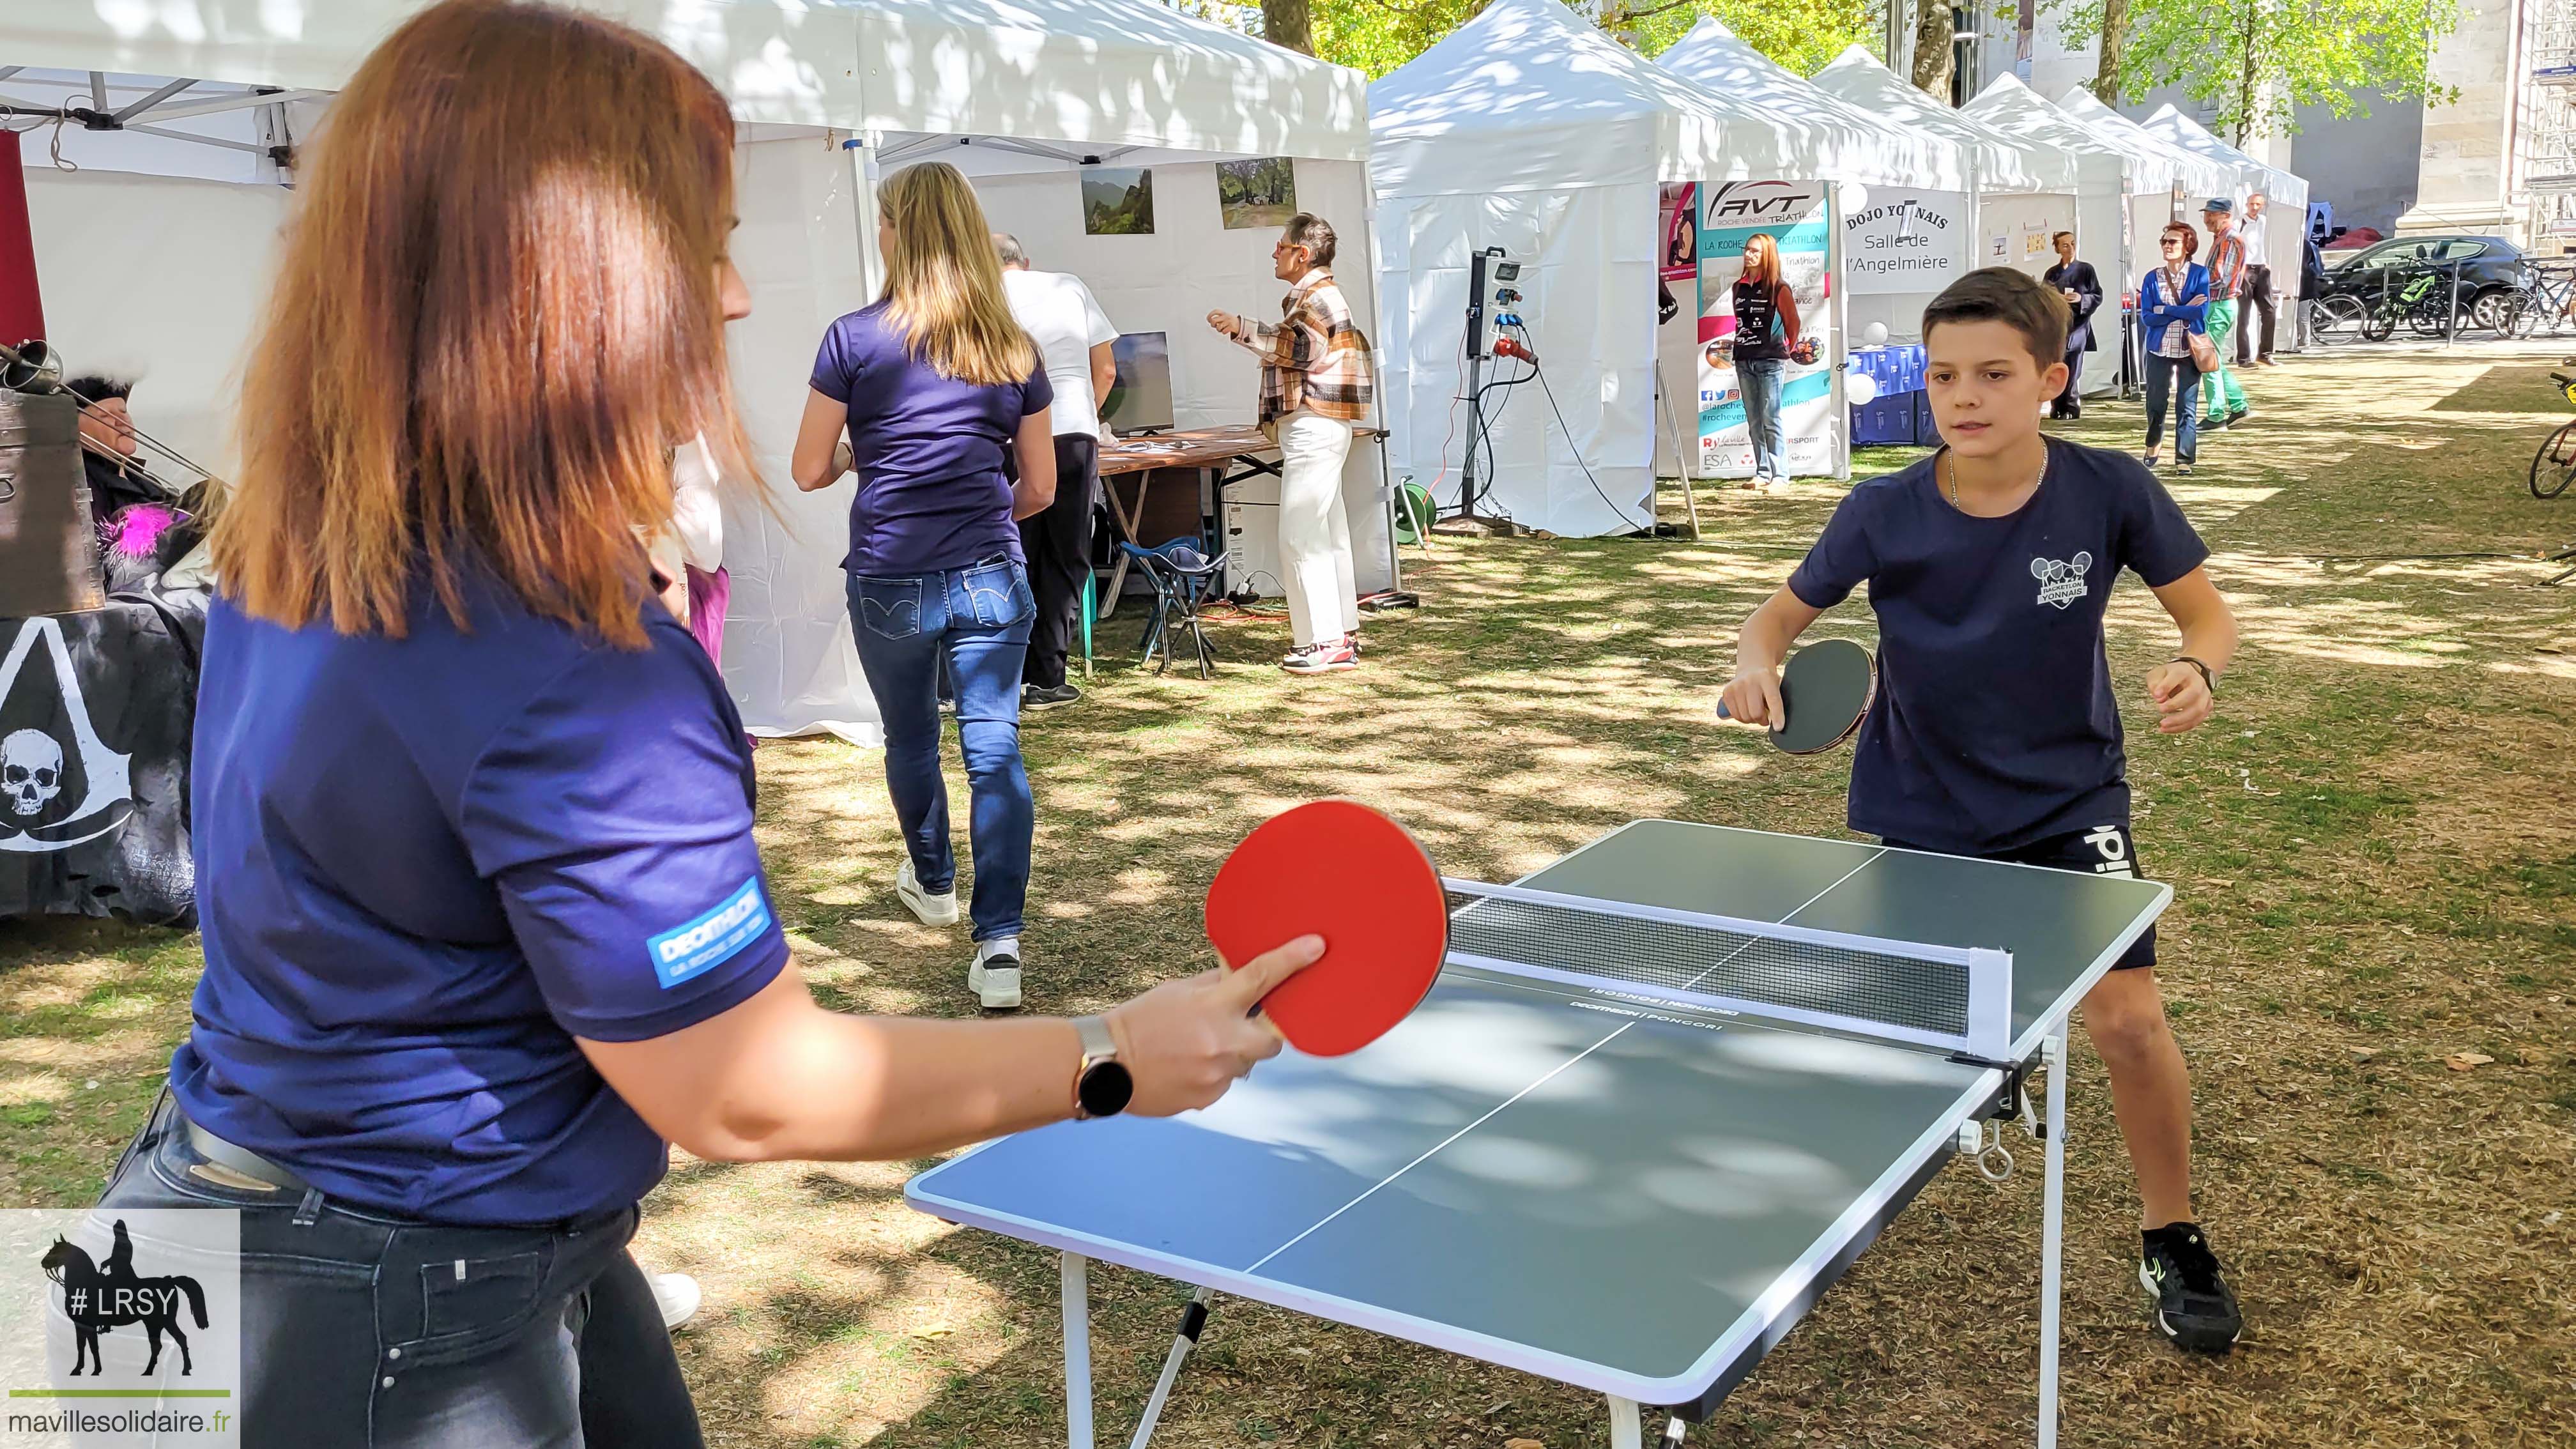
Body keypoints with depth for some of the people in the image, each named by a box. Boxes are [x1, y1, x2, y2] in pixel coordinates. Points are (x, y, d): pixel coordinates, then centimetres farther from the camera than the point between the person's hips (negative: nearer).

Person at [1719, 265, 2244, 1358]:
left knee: (2127, 1014, -12)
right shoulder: (1881, 514, -17)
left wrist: (2196, 670, -28)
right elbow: (1783, 613, -3)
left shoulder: (2110, 492, -18)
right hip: (1920, 807, 1)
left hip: (2067, 796, -1)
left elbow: (2210, 616, -6)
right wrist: (1757, 661, -26)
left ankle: (2169, 1237, 14)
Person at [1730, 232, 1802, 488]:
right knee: (1754, 422, 7)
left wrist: (1787, 351, 6)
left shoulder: (1778, 288, -6)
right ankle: (1762, 472, 11)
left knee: (1770, 420, -7)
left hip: (1770, 362, -6)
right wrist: (1741, 343, 14)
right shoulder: (1739, 287, 10)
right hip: (1744, 361, 6)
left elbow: (1792, 322, -1)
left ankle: (1779, 474, -4)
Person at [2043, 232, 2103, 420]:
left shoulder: (2086, 269, 5)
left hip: (2077, 325, -2)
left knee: (2072, 369, -6)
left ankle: (2071, 408, 1)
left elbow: (2098, 297, 3)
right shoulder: (2052, 273, 12)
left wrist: (2081, 299, -14)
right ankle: (2057, 408, 3)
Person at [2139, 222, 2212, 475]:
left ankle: (2185, 459, 6)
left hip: (2189, 349, -2)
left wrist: (2164, 309, -10)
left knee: (2187, 407, 0)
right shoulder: (2152, 278, 3)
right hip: (2159, 349, 2)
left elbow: (2202, 311, -14)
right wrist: (2184, 311, -12)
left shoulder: (2200, 274, -3)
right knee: (2155, 404, 10)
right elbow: (2146, 316, -6)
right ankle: (2153, 446, 35)